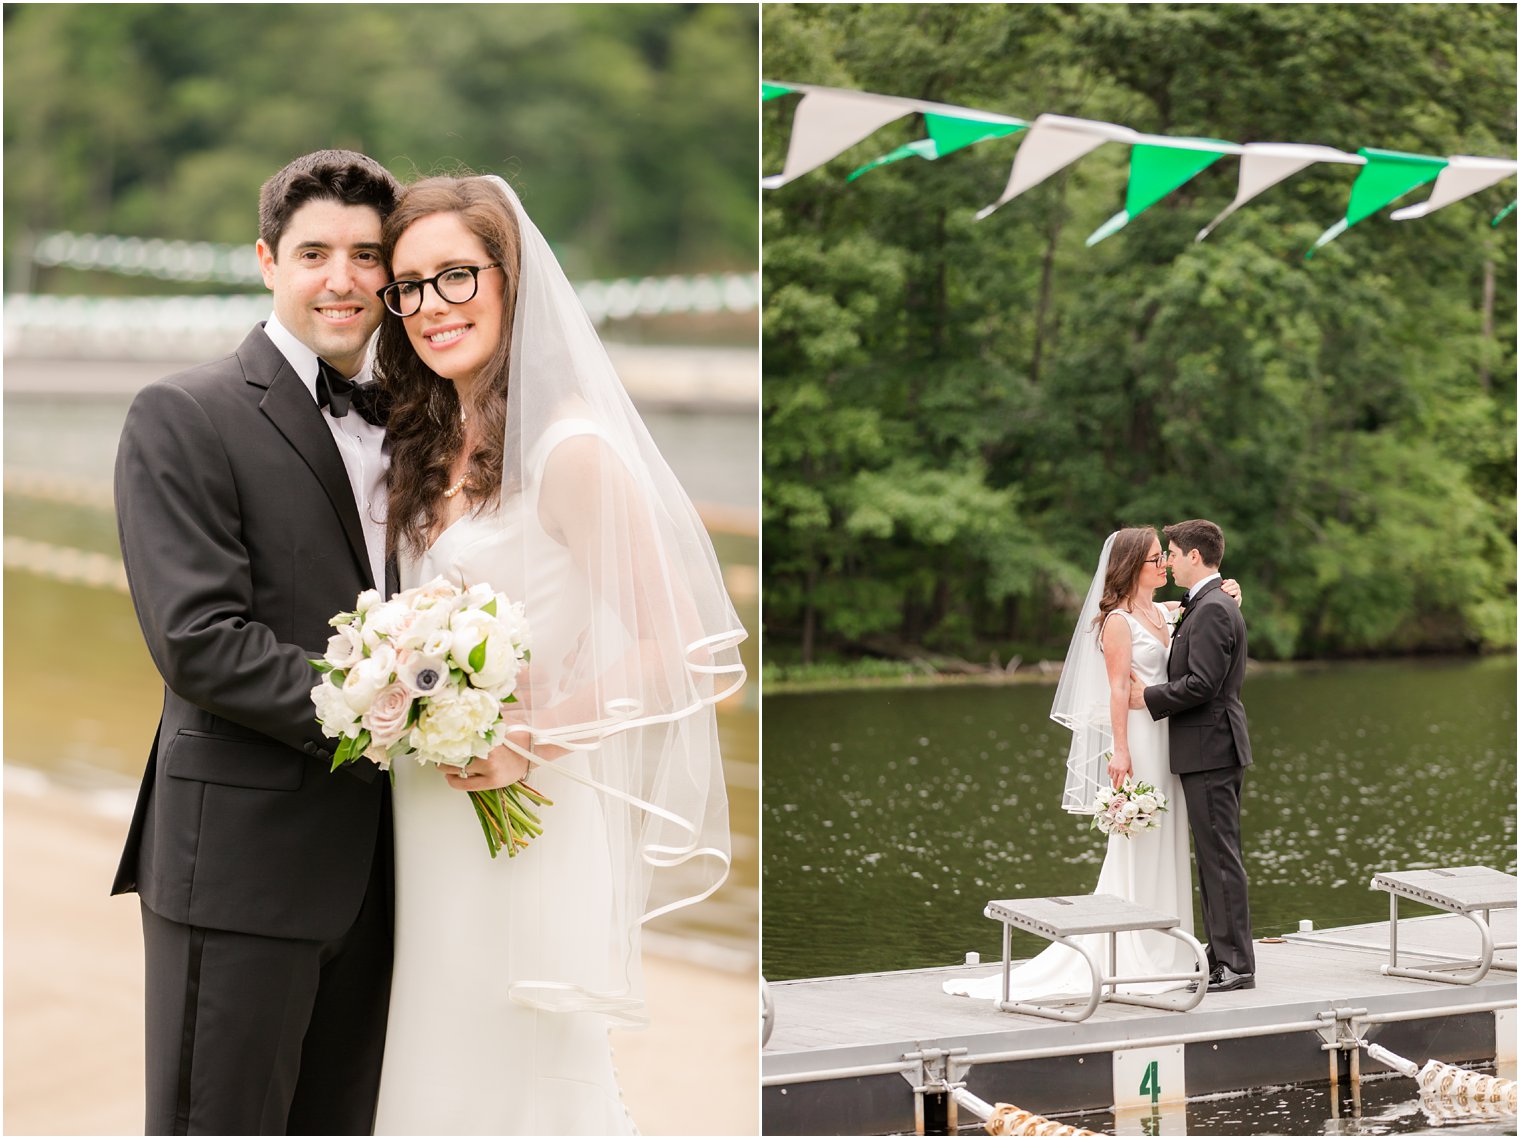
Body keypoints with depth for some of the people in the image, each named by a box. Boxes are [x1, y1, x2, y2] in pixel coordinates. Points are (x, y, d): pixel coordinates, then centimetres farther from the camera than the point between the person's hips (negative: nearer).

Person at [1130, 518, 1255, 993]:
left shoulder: (1212, 610, -16)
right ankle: (1225, 956, 18)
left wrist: (1149, 698, -12)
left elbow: (1200, 684, -22)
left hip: (1209, 748, -11)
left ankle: (1235, 964, -3)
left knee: (1220, 857, -6)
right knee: (1214, 856, 13)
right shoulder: (1212, 605, 17)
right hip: (1210, 747, 11)